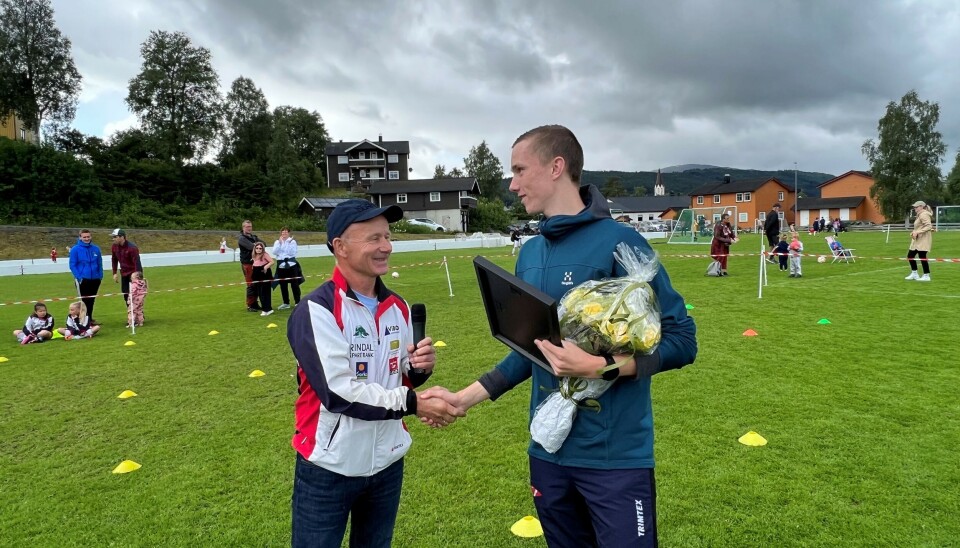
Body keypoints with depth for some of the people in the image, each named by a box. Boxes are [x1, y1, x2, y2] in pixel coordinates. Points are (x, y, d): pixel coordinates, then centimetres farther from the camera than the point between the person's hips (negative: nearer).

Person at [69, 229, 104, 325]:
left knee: (91, 300, 14)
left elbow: (100, 264, 11)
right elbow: (72, 265, -6)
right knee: (84, 300, 1)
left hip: (95, 279, 4)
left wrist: (100, 275, 3)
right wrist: (78, 277, -14)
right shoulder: (75, 249, -6)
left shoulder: (96, 249, 5)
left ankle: (90, 318, 26)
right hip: (82, 280, -4)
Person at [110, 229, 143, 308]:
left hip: (134, 273, -7)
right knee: (125, 294, 8)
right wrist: (114, 273, 10)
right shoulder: (114, 247, -1)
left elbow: (137, 262, -22)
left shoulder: (132, 247, -21)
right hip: (124, 274, 7)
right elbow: (114, 260, 13)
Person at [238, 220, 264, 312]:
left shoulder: (254, 236, 15)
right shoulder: (241, 238, -6)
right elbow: (251, 246, -20)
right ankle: (250, 306, 4)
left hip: (256, 263, 6)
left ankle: (255, 304, 20)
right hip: (247, 264, -6)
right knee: (251, 285, -4)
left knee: (257, 284, 10)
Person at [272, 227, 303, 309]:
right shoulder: (277, 242, 9)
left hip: (291, 265, -3)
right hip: (281, 266, 3)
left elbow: (292, 253, -9)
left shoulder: (293, 241, 2)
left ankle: (297, 302, 7)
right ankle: (286, 303, 17)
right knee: (283, 285, 7)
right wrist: (280, 243, -10)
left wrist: (288, 243, -14)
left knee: (294, 284, 0)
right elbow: (275, 252, -5)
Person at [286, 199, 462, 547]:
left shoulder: (398, 307, 3)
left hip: (387, 463, 6)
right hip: (329, 469, -5)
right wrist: (412, 403, -23)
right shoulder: (316, 311, -17)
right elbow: (338, 392, -24)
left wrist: (419, 369, -10)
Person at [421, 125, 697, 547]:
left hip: (615, 456, -6)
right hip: (548, 453, 6)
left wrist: (600, 367, -25)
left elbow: (680, 340, -13)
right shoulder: (529, 253, 5)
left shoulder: (618, 242, -14)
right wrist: (465, 398, 7)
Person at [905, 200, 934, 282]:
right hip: (917, 240, 11)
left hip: (923, 240, -11)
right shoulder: (920, 215, 17)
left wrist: (917, 232, -26)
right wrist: (914, 232, 8)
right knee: (910, 255, 11)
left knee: (922, 257, -7)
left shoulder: (924, 215, -14)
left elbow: (929, 226, -23)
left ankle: (926, 276, 1)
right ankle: (914, 274, 20)